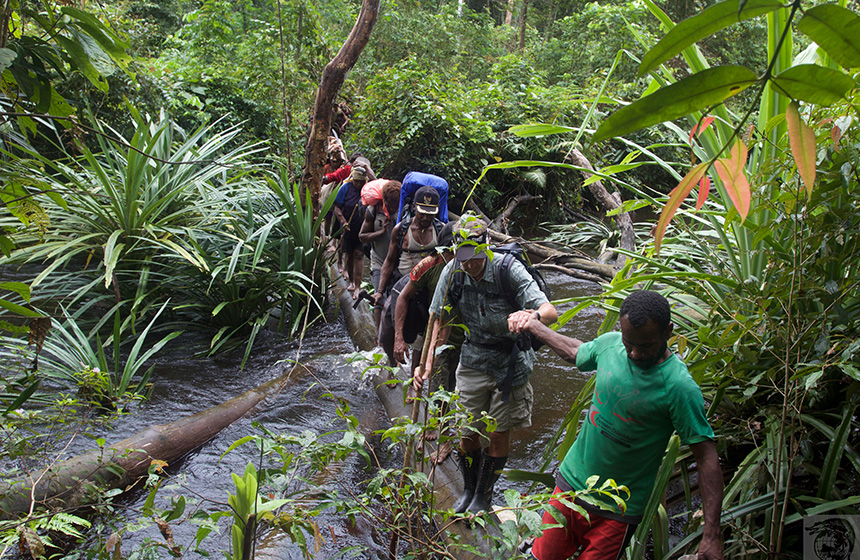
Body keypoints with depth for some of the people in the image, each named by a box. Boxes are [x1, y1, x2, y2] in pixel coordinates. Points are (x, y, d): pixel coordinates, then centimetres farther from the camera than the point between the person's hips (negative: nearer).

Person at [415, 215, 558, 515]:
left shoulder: (509, 270, -23)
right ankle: (469, 488, 34)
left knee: (498, 434, 6)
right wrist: (426, 363, -13)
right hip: (474, 359, 2)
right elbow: (441, 322, -2)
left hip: (510, 362, -2)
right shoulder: (453, 272, -12)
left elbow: (551, 311, -30)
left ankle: (485, 494, 30)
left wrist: (532, 315, -54)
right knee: (467, 433, 5)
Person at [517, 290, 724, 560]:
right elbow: (576, 351, 16)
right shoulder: (609, 343, -8)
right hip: (571, 482, 5)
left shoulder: (680, 388, -23)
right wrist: (533, 325, 23)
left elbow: (707, 458, -20)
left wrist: (711, 535, -24)